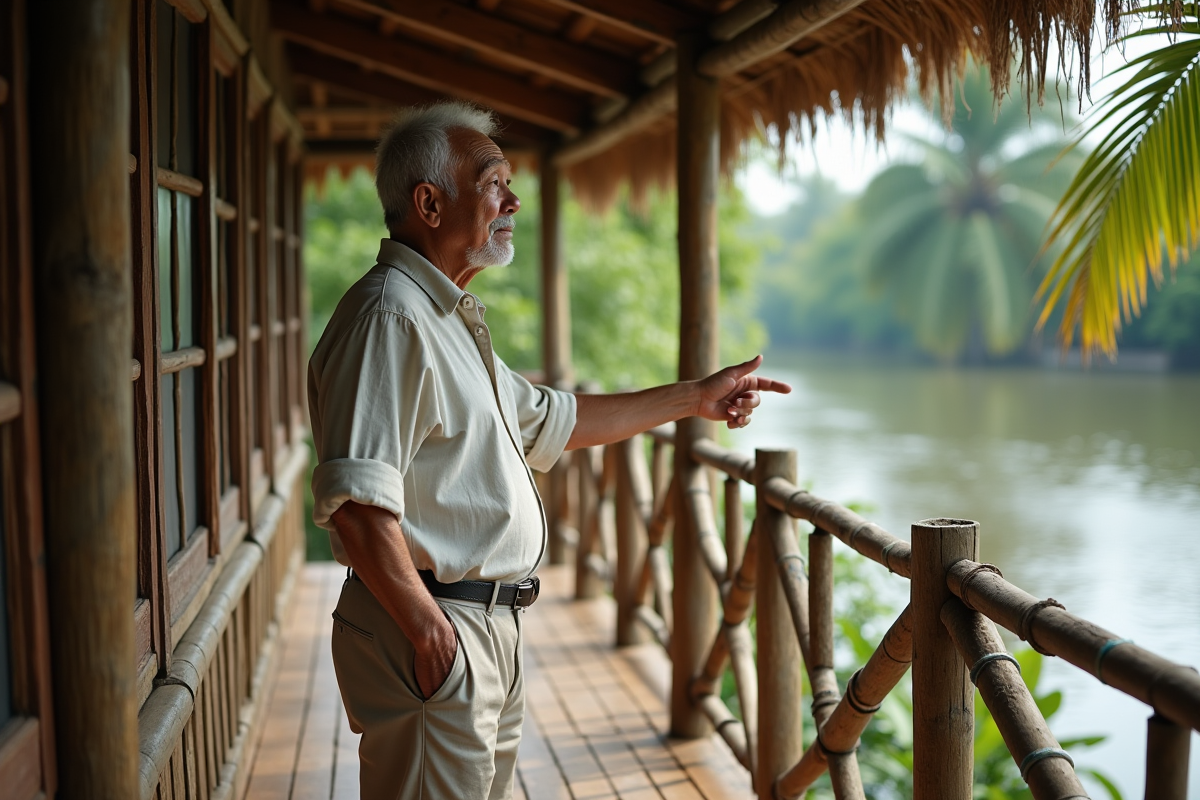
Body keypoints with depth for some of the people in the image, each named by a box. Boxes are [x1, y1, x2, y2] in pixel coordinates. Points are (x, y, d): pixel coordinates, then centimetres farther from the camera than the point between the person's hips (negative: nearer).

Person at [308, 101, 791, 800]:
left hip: (492, 629, 10)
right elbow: (356, 500, -25)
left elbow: (548, 421, 26)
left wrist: (693, 397, 27)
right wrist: (427, 630, -23)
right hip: (431, 632, -10)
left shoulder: (452, 319, 18)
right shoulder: (389, 317, -17)